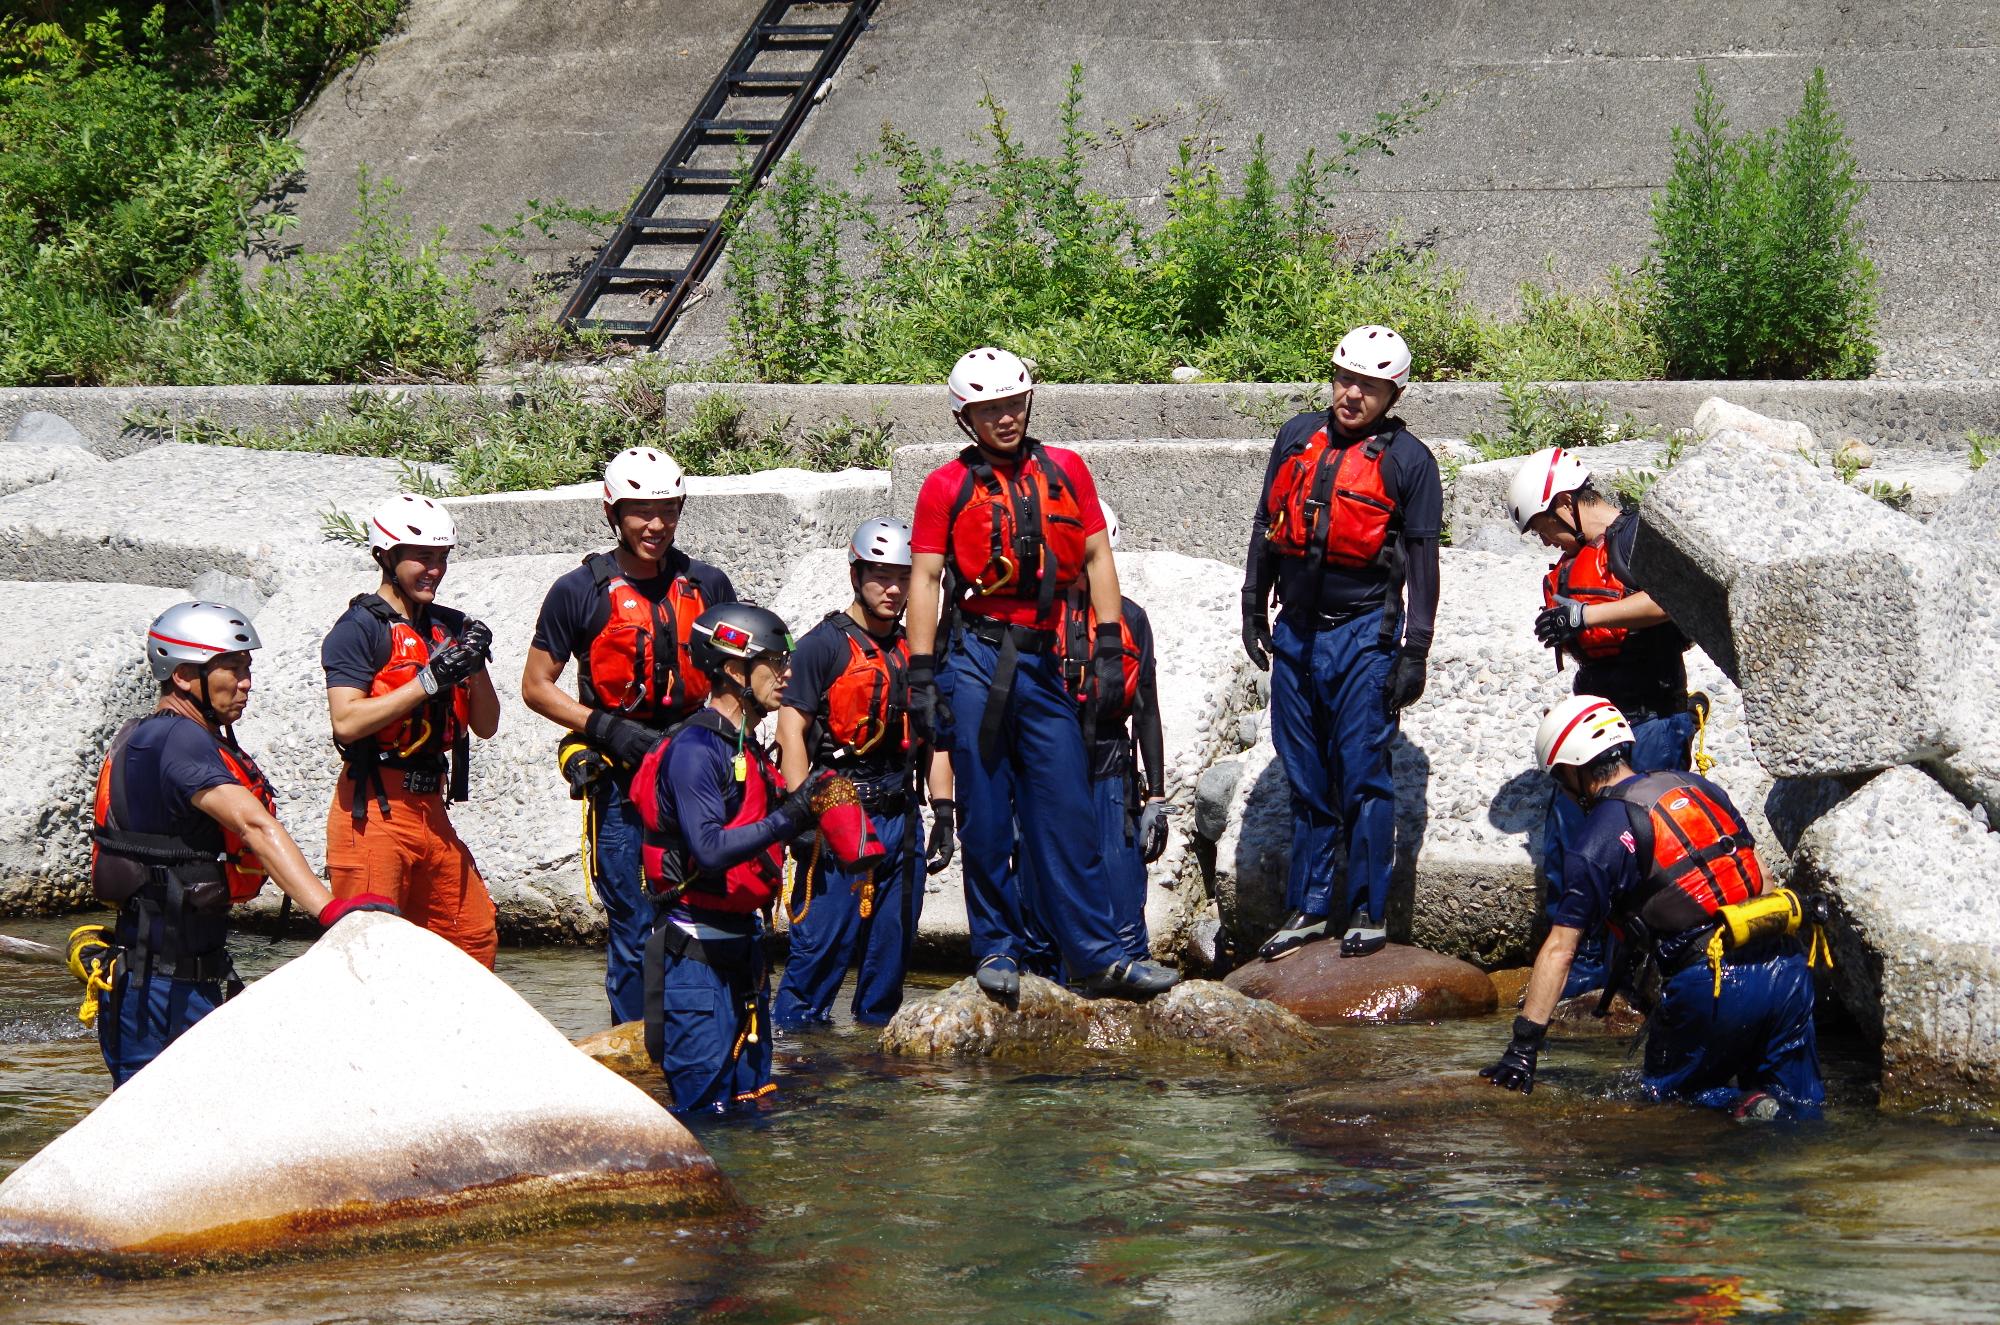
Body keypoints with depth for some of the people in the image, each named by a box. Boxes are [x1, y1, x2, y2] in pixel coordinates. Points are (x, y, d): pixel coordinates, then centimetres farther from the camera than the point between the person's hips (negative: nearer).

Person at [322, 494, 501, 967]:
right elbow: (347, 722, -18)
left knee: (475, 937, 8)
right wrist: (428, 681, -20)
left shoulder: (449, 627, 15)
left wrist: (475, 666, -3)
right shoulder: (360, 627, -6)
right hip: (374, 810, -7)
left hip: (430, 808, 7)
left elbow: (485, 726, 14)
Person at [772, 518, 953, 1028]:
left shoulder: (914, 652, 16)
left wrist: (942, 811, 10)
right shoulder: (823, 645, -3)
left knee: (893, 942, 7)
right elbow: (791, 729, -9)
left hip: (900, 816, 6)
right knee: (823, 937, -9)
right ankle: (791, 1032, -2)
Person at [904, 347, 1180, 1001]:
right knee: (985, 812, 2)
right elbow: (925, 579, 1)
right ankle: (996, 947, 13)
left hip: (1046, 659, 2)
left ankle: (1096, 954, 2)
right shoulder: (946, 486, 5)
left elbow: (1096, 557, 11)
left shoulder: (1066, 470, 11)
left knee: (1066, 811, 0)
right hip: (975, 658, -2)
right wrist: (921, 676, -5)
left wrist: (1109, 647, 2)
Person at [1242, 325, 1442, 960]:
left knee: (1362, 774, -5)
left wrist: (1414, 652, -7)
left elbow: (1422, 564, -3)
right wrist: (1253, 609, 15)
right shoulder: (1297, 439, 10)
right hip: (1296, 632, 5)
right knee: (1305, 777, 9)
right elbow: (1266, 527, 18)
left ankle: (1368, 911, 3)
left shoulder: (1408, 461, -3)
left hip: (1364, 633, -5)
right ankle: (1308, 908, 15)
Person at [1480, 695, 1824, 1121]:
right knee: (1800, 1112, 16)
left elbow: (1559, 950, -5)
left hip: (1710, 983, -5)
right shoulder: (1697, 786, 16)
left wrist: (1523, 1046, -5)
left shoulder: (1599, 840, -2)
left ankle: (1743, 1105, -13)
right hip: (1785, 969, 5)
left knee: (1668, 1094, 15)